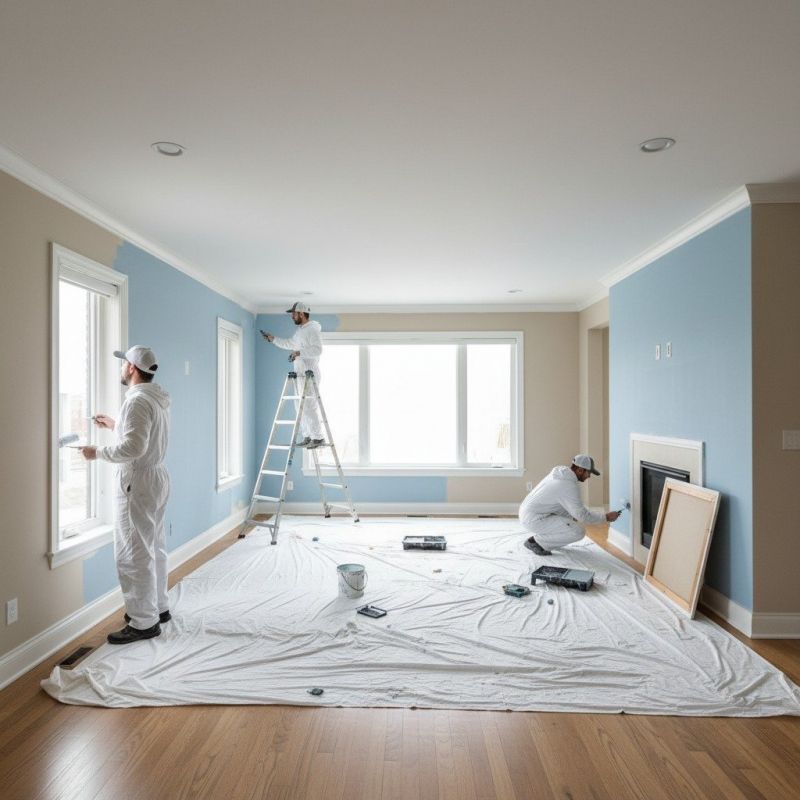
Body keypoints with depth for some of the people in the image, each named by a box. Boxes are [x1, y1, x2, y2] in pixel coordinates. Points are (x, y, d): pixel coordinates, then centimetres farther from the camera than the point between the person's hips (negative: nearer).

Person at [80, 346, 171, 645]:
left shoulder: (137, 399, -19)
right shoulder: (157, 399, 12)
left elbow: (133, 447, -27)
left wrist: (98, 452, -15)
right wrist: (114, 426, 27)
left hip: (137, 483, -10)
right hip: (155, 477, 10)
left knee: (133, 554, -3)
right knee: (154, 548, 17)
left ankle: (144, 623, 5)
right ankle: (158, 607, 29)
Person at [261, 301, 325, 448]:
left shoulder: (313, 330, -12)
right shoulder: (300, 331, 19)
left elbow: (317, 350, -24)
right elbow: (289, 344, 34)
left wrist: (298, 353, -24)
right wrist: (272, 338, 34)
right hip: (301, 375, 10)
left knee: (309, 407, -11)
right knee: (302, 407, 11)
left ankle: (318, 437, -5)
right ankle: (308, 436, 17)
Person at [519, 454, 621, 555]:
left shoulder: (559, 472, 6)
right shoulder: (570, 486, -22)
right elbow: (583, 516, -18)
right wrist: (606, 517, -5)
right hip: (534, 520, -10)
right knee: (579, 531, -14)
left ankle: (543, 536, 19)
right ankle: (535, 541, -4)